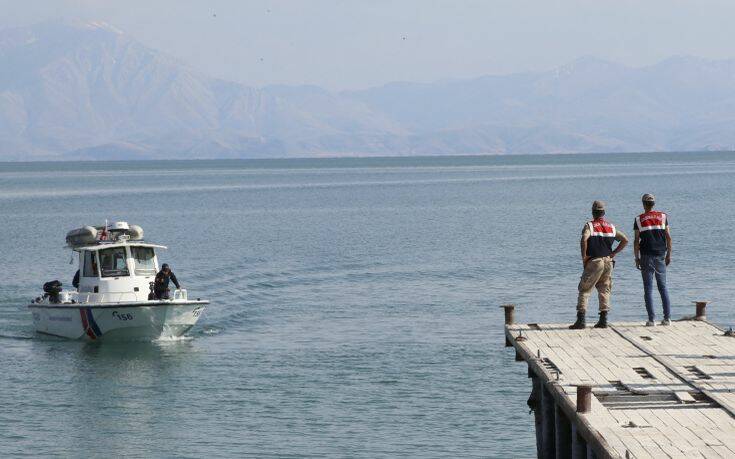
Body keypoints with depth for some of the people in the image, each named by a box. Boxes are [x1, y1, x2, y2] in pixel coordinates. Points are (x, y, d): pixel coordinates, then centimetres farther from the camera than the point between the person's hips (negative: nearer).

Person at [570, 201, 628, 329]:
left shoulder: (589, 225, -3)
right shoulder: (611, 227, 12)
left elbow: (584, 239, -22)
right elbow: (625, 240, 12)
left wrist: (584, 257, -12)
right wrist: (613, 253, 10)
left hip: (594, 262, -4)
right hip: (608, 261, 4)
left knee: (584, 290, 1)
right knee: (604, 290, 11)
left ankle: (581, 320, -8)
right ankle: (603, 320, 4)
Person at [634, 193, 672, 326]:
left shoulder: (639, 219, -1)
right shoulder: (663, 217, 3)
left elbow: (636, 241, -4)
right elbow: (668, 237, 2)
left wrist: (637, 258, 3)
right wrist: (668, 255, 10)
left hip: (646, 256, -2)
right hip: (660, 255, 2)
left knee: (648, 288, 1)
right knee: (663, 286, 9)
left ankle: (651, 319, -6)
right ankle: (667, 318, 4)